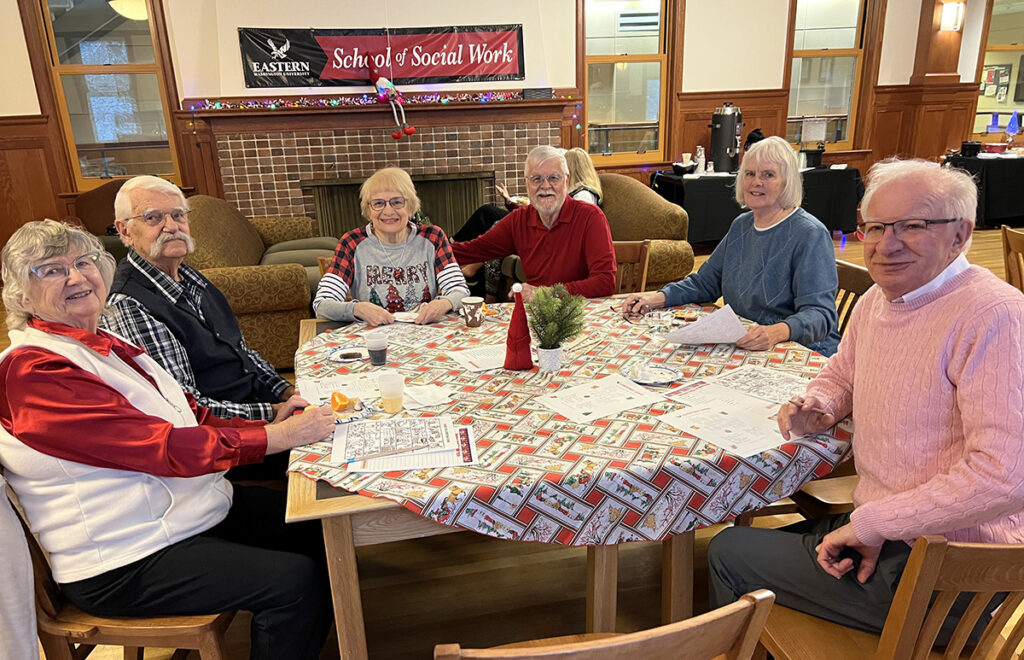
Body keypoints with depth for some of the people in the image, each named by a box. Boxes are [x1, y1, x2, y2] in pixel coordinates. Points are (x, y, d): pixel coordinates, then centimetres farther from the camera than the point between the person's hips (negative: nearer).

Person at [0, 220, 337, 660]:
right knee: (294, 582, -19)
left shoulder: (106, 345, 10)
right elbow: (163, 446, -25)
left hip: (194, 505, 9)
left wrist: (269, 424, -8)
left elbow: (193, 418, 9)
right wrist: (283, 435, -24)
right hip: (122, 566, -9)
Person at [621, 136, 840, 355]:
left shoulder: (810, 234, -11)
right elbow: (705, 282, 19)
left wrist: (778, 332, -40)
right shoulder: (741, 225, 12)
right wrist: (657, 298, 2)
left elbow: (819, 313, -19)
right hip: (740, 347, 7)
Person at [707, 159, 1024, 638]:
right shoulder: (876, 302, 5)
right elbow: (841, 374, 24)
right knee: (737, 542, 17)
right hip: (875, 529, 8)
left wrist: (870, 525, -23)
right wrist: (818, 410, 0)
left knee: (728, 554, -1)